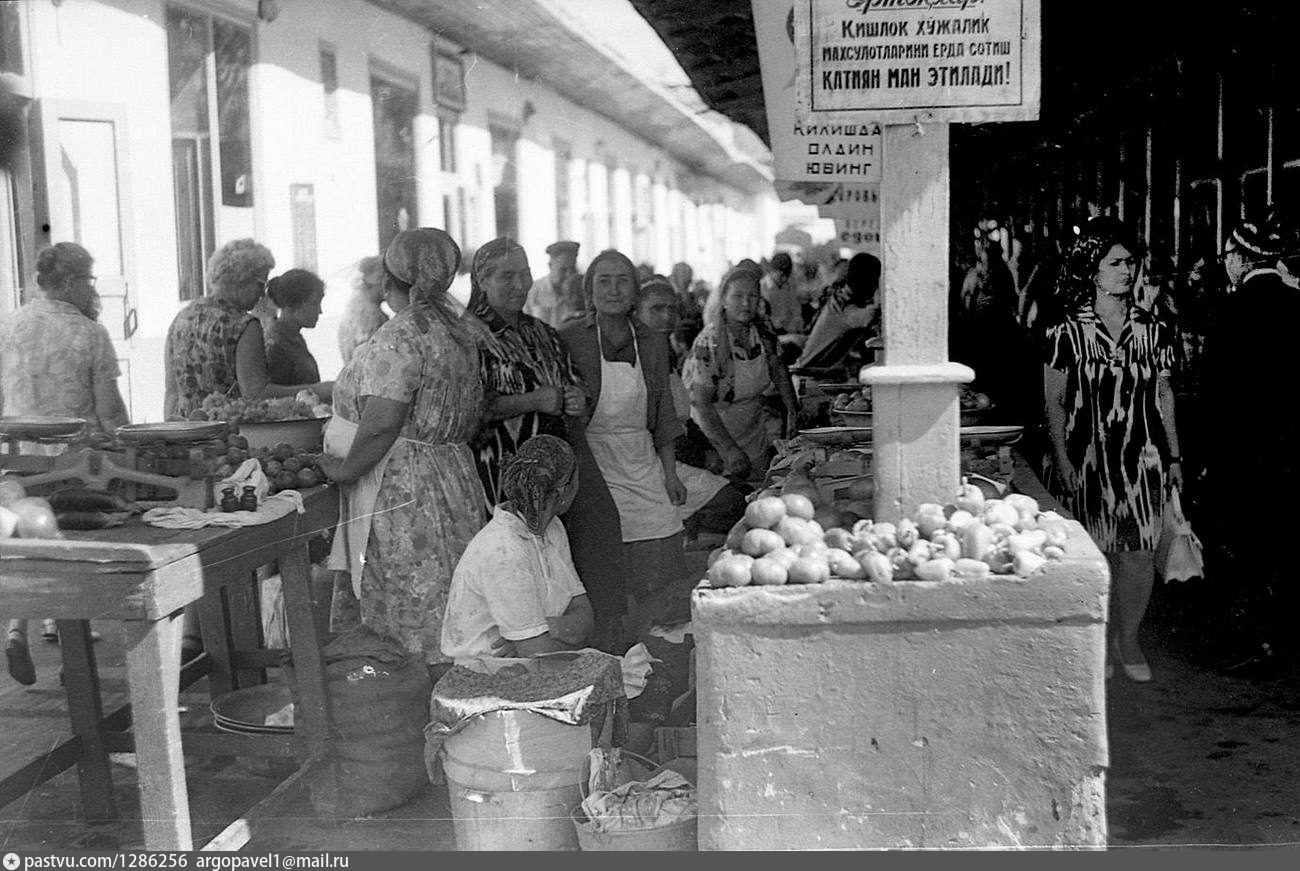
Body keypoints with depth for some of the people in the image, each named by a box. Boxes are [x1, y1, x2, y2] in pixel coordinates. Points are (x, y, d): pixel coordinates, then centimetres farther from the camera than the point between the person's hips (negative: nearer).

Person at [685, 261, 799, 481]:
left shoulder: (762, 329, -8)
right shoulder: (709, 343, -27)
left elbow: (778, 370, 8)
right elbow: (702, 404, -27)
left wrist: (792, 412, -5)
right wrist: (730, 449, -32)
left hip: (755, 423, 6)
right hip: (716, 426, -6)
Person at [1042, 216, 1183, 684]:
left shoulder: (1153, 330, 6)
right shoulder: (1067, 332, -3)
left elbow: (1164, 395, 11)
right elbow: (1053, 402, -2)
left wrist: (1174, 457, 10)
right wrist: (1062, 461, -8)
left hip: (1142, 457, 3)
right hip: (1086, 459, -2)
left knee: (1139, 552, 2)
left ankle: (1127, 641, 20)